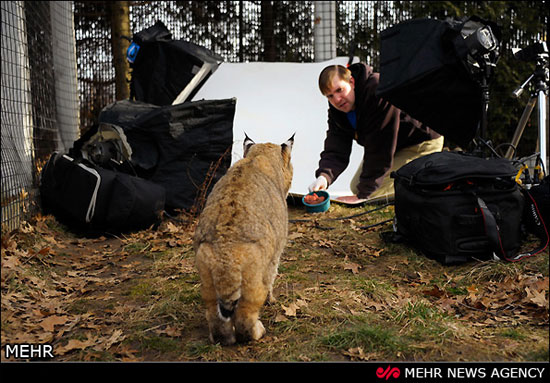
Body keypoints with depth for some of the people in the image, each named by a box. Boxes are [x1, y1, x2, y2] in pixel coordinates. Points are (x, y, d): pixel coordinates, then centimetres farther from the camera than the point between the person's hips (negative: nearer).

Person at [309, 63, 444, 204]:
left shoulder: (378, 90, -34)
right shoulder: (336, 110, -8)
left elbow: (380, 148, -33)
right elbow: (335, 151, -14)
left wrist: (363, 194, -29)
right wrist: (324, 175, -38)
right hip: (397, 147, 9)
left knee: (372, 191, -19)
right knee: (356, 187, 10)